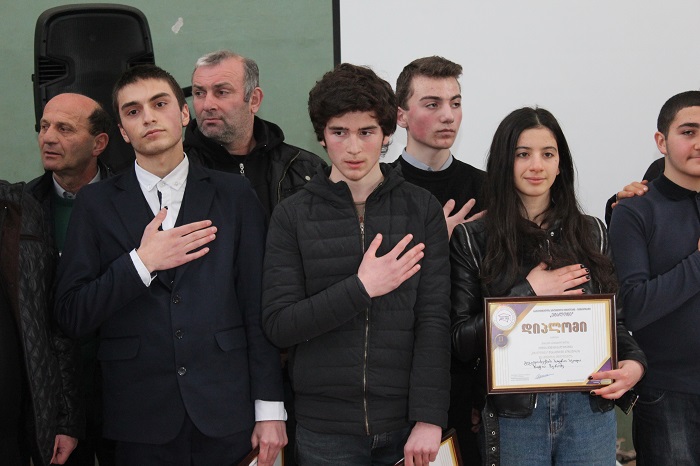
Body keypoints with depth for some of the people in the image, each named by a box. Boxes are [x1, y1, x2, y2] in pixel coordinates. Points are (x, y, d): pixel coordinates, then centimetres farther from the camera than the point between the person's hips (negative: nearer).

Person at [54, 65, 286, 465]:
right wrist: (141, 263, -11)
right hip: (141, 421, 0)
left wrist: (270, 409, -2)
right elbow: (72, 315, 0)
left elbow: (258, 306, 1)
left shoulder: (233, 194, 4)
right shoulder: (97, 204, 5)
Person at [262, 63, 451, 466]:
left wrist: (429, 418, -12)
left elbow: (434, 320, -4)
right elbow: (279, 325, -6)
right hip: (325, 428, 0)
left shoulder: (422, 209, 1)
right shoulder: (293, 216, 0)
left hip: (406, 424, 0)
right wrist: (360, 288, -16)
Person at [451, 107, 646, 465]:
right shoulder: (471, 239, -1)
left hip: (590, 410, 3)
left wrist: (634, 362, -5)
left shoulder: (591, 232, 8)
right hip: (513, 414, -2)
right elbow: (461, 342, -5)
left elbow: (612, 318, 14)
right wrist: (527, 294, -13)